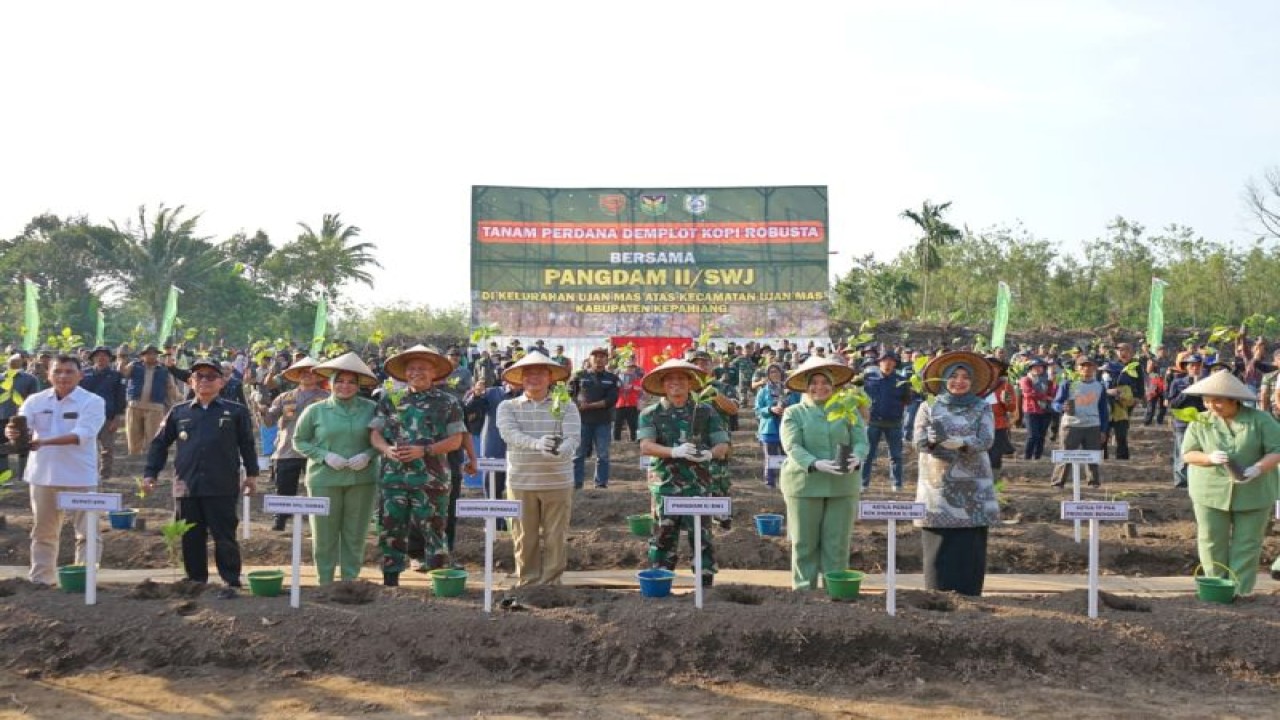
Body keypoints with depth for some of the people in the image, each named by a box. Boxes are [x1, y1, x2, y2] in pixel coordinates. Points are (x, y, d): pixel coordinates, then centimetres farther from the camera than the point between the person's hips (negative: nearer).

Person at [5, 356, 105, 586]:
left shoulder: (92, 402, -8)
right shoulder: (35, 401, 3)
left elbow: (81, 435, -21)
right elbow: (20, 427, -9)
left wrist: (44, 441, -34)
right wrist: (13, 432, -35)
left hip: (79, 476, -3)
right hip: (43, 475, 3)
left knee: (86, 531, 0)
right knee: (43, 531, 14)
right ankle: (40, 579, 25)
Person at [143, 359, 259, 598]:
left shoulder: (236, 412, 5)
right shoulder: (179, 412, 11)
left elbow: (247, 444, 11)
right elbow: (160, 443, 17)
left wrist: (252, 474, 10)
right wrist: (150, 473, 10)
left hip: (222, 488, -3)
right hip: (186, 487, 3)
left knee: (224, 537, -2)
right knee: (191, 539, 9)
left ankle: (231, 583, 5)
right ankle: (195, 582, 20)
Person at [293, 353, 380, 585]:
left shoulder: (371, 409, 1)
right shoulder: (315, 410, 1)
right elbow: (299, 441, 6)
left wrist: (368, 455, -12)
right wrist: (324, 455, -9)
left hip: (362, 479, 1)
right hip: (324, 479, -1)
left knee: (355, 534, 7)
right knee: (324, 534, 3)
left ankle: (351, 581, 20)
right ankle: (325, 582, 16)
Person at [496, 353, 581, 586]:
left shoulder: (566, 407, 3)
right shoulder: (507, 407, 4)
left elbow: (573, 436, -11)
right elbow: (510, 433, -14)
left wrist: (561, 450, -36)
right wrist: (537, 444, -34)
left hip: (558, 482, 0)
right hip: (521, 482, 1)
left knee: (556, 538, 4)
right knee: (525, 538, 8)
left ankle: (551, 584, 15)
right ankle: (527, 584, 20)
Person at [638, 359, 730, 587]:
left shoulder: (706, 412, 8)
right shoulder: (651, 413, 4)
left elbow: (723, 445, 4)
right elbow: (646, 446, -10)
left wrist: (710, 453, -20)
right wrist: (675, 451, -26)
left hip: (697, 485, 0)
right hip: (664, 485, 0)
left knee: (702, 537, -1)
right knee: (663, 538, 5)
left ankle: (706, 584, 6)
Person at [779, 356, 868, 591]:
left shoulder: (848, 411, 11)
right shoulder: (794, 413, 5)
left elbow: (861, 441, 2)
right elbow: (792, 446, -8)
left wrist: (856, 458, -21)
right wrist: (815, 464, -25)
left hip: (843, 486, 2)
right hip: (805, 485, -2)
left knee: (837, 544, 5)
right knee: (805, 544, 3)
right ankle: (804, 592, 12)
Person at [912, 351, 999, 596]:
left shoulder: (981, 408, 7)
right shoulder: (929, 408, 8)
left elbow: (986, 440, -8)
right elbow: (919, 441, -3)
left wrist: (956, 442, -25)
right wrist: (934, 441, -26)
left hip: (972, 490, 0)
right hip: (938, 486, 0)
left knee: (970, 548, 0)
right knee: (939, 548, -1)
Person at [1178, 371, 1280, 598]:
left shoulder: (1260, 420, -5)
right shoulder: (1201, 423, 1)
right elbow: (1187, 454, 1)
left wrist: (1258, 468, -25)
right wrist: (1209, 458, -20)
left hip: (1253, 493, -1)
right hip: (1211, 492, 1)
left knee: (1247, 543, 4)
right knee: (1212, 541, 3)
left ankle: (1242, 589, 11)